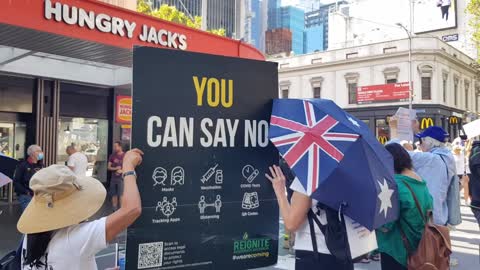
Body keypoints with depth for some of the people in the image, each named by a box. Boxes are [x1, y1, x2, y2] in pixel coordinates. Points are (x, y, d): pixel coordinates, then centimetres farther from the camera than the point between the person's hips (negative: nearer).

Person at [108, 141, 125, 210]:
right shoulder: (112, 156, 8)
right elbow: (109, 167, 7)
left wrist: (122, 170, -17)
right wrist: (115, 168, -12)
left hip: (122, 178, -4)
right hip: (113, 178, 5)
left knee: (121, 195, -9)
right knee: (114, 194, 8)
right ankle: (114, 209, 18)